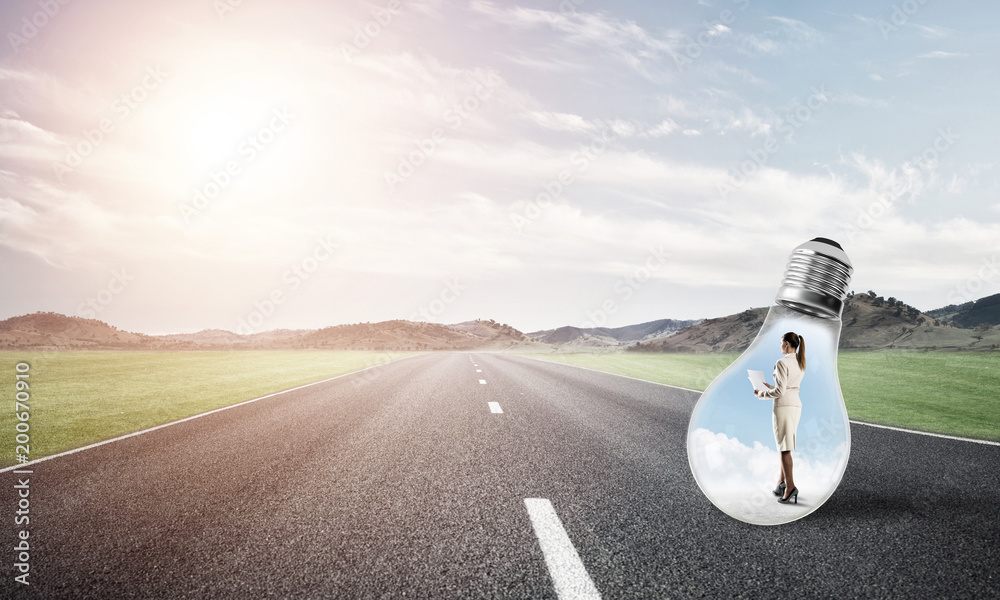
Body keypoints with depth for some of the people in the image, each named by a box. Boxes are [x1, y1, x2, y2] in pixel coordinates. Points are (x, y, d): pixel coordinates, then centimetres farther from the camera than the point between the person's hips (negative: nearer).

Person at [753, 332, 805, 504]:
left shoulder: (782, 362, -15)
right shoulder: (800, 363, 12)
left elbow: (779, 391, -18)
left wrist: (761, 394, -4)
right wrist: (770, 386, 24)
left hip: (783, 405, -9)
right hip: (796, 404, 9)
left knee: (785, 447, -5)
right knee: (785, 445, 15)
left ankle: (790, 486, -7)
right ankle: (782, 482, 20)